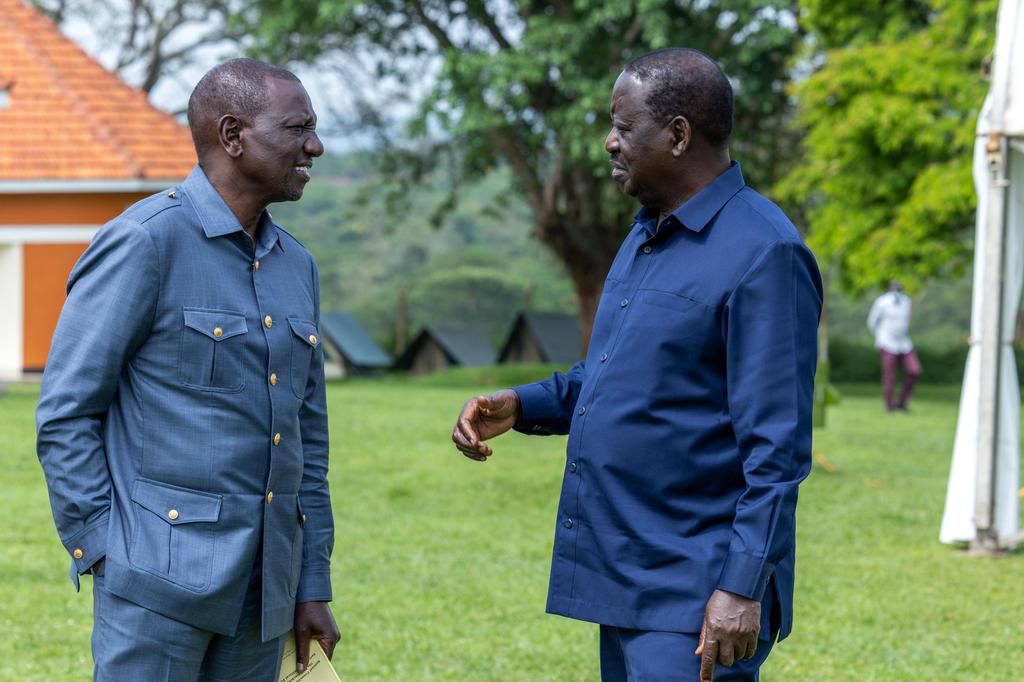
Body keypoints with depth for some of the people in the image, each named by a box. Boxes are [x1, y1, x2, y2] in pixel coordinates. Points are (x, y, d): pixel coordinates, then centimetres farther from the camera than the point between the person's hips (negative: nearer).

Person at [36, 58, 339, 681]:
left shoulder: (296, 265, 13)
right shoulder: (144, 242, -9)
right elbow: (66, 413, -9)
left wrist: (313, 588, 14)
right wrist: (105, 558, -11)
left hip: (262, 586, 7)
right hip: (161, 580, -7)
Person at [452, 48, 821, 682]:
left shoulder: (763, 254, -15)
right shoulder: (647, 236, 14)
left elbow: (777, 449, -19)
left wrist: (744, 588, -23)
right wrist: (520, 407, 8)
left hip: (694, 596, -9)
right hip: (627, 580, 9)